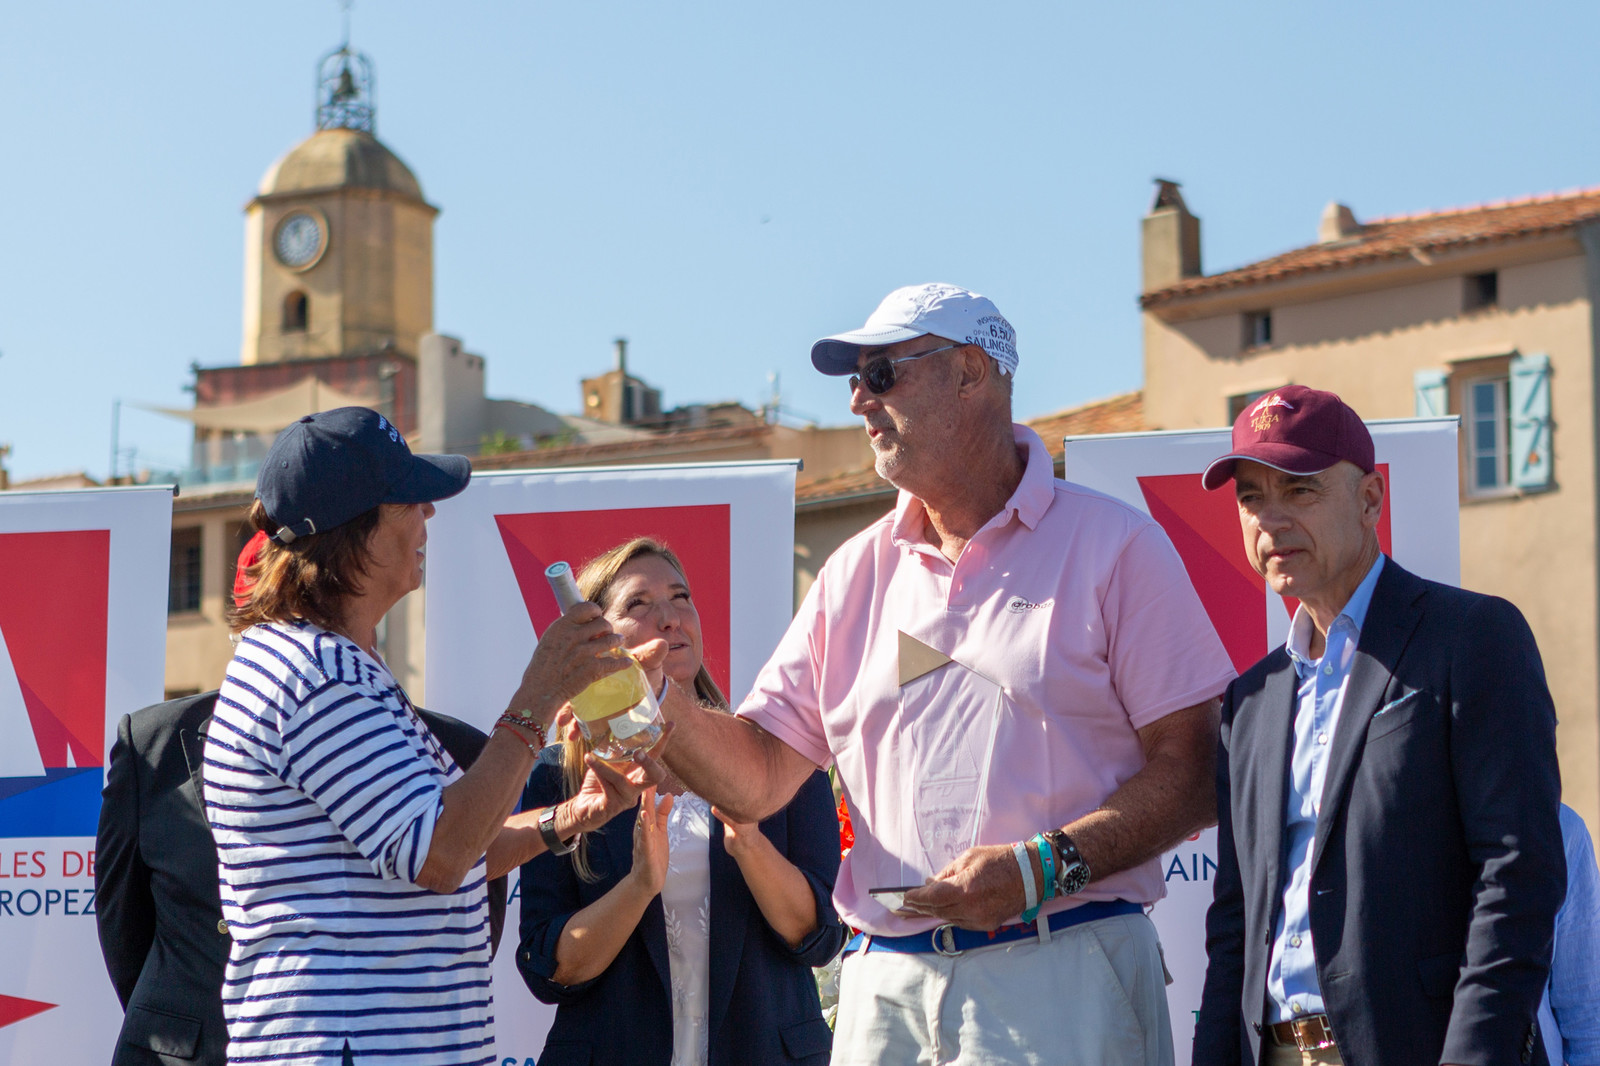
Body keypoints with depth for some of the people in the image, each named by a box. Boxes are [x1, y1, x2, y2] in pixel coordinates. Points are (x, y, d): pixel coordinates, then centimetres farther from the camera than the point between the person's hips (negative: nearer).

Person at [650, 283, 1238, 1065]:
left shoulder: (1112, 546, 1)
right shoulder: (855, 574, 16)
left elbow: (1194, 771, -6)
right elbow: (757, 779, 11)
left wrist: (1044, 867, -18)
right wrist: (663, 704, -7)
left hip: (1062, 982, -4)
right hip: (887, 991, 4)